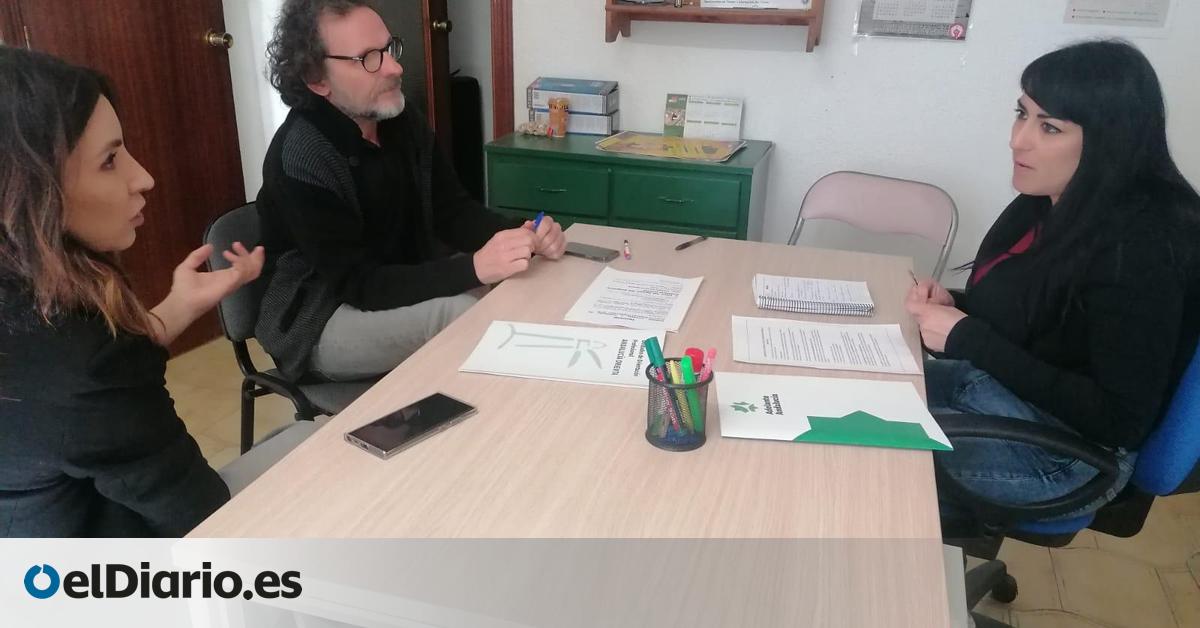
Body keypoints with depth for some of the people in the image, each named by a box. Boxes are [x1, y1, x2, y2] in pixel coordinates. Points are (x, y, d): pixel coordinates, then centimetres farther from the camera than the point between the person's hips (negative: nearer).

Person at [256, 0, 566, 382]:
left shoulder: (405, 124, -1)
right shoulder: (301, 159, -24)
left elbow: (454, 211, -1)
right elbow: (357, 284, -27)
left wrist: (522, 237, -22)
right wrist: (474, 268, -37)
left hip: (404, 286, 7)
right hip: (322, 322, -7)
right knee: (464, 313, -28)